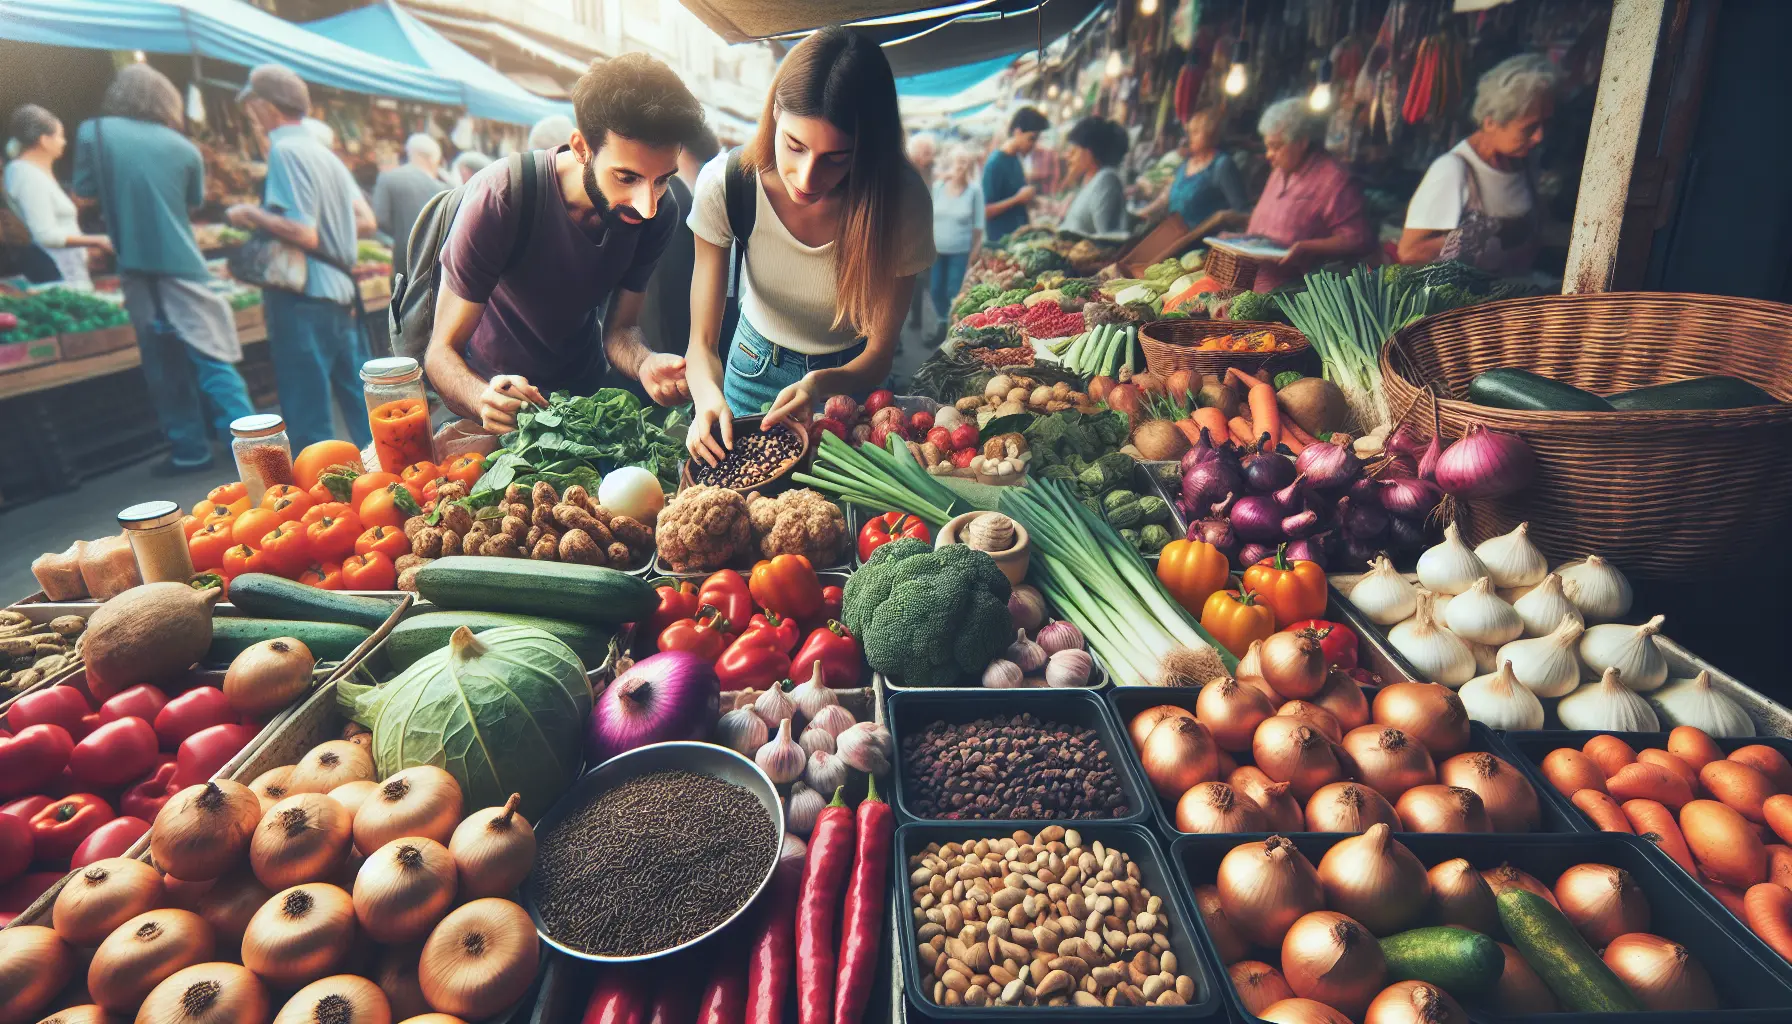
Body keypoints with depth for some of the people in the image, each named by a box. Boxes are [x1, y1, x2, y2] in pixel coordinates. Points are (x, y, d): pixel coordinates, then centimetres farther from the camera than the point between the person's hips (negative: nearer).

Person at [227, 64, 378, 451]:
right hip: (341, 293, 9)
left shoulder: (285, 150, -12)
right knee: (360, 401, 14)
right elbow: (366, 222, 14)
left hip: (304, 300, -9)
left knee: (308, 418, -1)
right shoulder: (323, 152, 13)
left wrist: (251, 214, -6)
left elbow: (303, 233, -19)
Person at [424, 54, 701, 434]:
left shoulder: (660, 213, -15)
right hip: (493, 387, -2)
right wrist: (484, 399, -45)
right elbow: (442, 351, -22)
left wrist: (646, 364, -31)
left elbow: (618, 329, -7)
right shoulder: (499, 197, -26)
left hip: (585, 389, 2)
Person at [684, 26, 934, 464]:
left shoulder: (901, 200, -28)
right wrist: (709, 399, -44)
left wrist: (821, 385, -41)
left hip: (849, 376, -1)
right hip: (756, 367, 1)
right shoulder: (725, 184, -26)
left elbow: (878, 355, -19)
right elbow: (702, 341, -22)